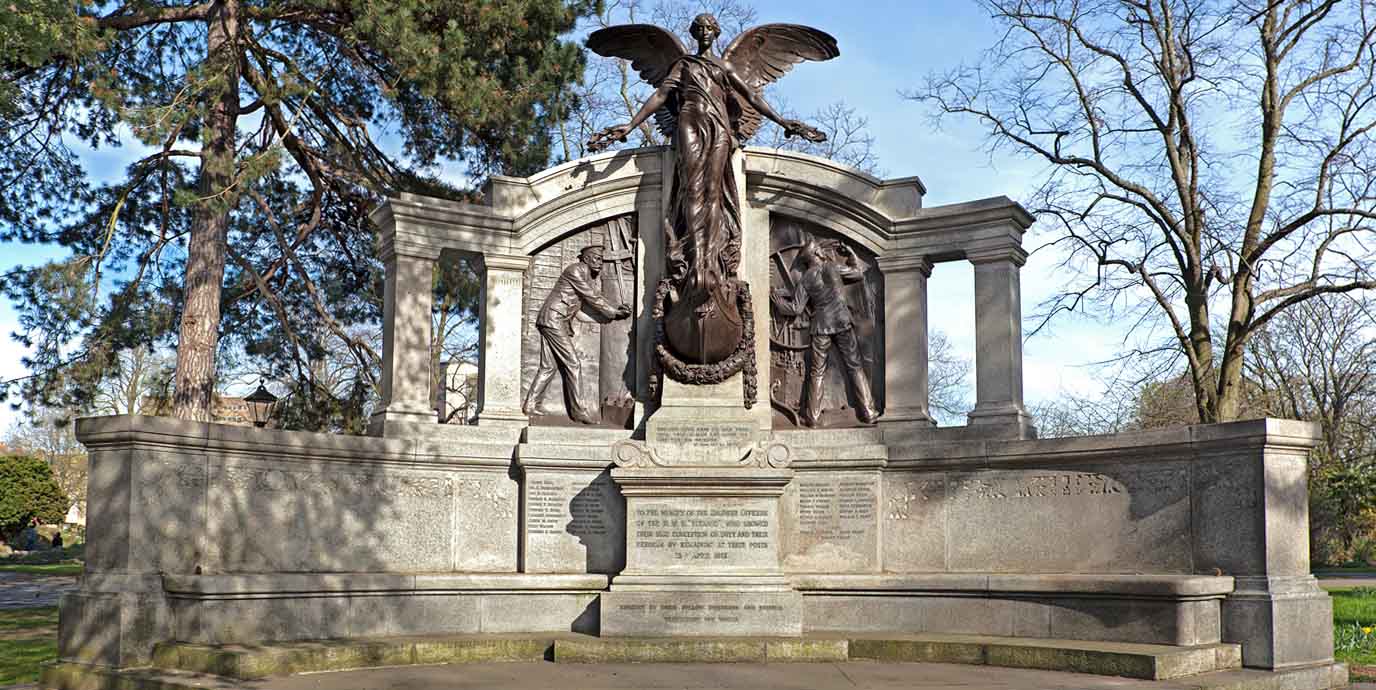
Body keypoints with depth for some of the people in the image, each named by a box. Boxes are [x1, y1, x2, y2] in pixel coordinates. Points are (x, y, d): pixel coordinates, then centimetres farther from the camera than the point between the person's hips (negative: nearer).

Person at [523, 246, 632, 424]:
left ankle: (530, 405, 7)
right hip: (553, 319, -10)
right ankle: (578, 410, -8)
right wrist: (615, 313, -5)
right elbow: (592, 299, -12)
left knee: (548, 366, 7)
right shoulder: (577, 270, -10)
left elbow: (597, 301, 15)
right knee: (572, 364, -9)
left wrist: (617, 311, 0)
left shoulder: (592, 280, 19)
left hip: (560, 323, 10)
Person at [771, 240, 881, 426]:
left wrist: (776, 298, 13)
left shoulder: (805, 280, 2)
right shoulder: (834, 267, 2)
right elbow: (859, 273, 13)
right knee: (854, 367, 3)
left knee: (817, 372, 8)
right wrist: (850, 254, 22)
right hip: (842, 322, 0)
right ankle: (868, 413, 1)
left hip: (821, 327, 0)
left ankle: (812, 416, 9)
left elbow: (795, 308, 0)